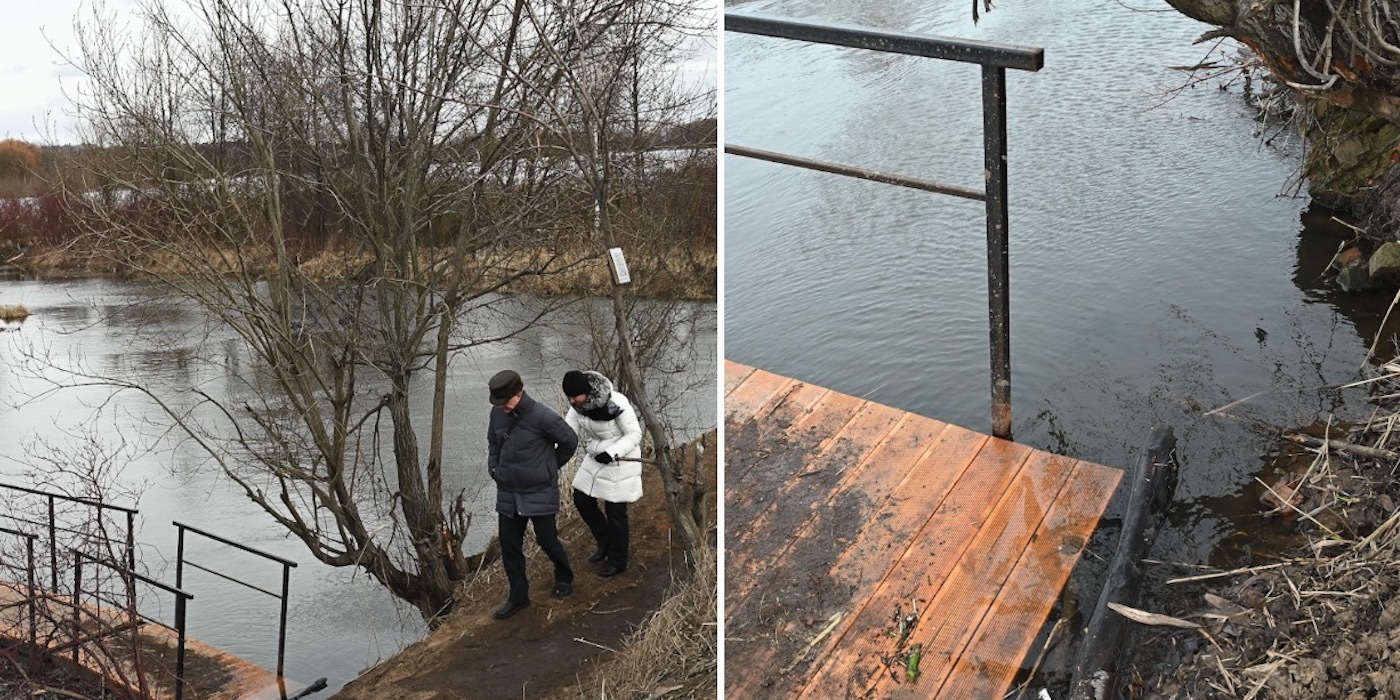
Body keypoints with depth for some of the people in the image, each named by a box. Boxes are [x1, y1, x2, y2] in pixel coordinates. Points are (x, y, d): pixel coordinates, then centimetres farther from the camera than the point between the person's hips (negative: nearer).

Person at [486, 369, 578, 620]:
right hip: (508, 493, 5)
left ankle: (564, 579, 37)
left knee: (547, 540, 9)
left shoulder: (542, 417, -21)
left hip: (540, 492, -5)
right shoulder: (497, 413, -4)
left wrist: (550, 467, 5)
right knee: (509, 545, 7)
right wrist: (494, 469, 3)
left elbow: (569, 441, -6)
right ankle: (518, 596, 22)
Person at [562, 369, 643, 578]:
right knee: (581, 499, 12)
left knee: (615, 510, 1)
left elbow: (634, 434, -21)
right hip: (596, 458, 7)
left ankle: (617, 561, 21)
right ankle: (605, 542, 33)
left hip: (621, 460, -7)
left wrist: (611, 453, -33)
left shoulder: (616, 403, -29)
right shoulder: (578, 405, -9)